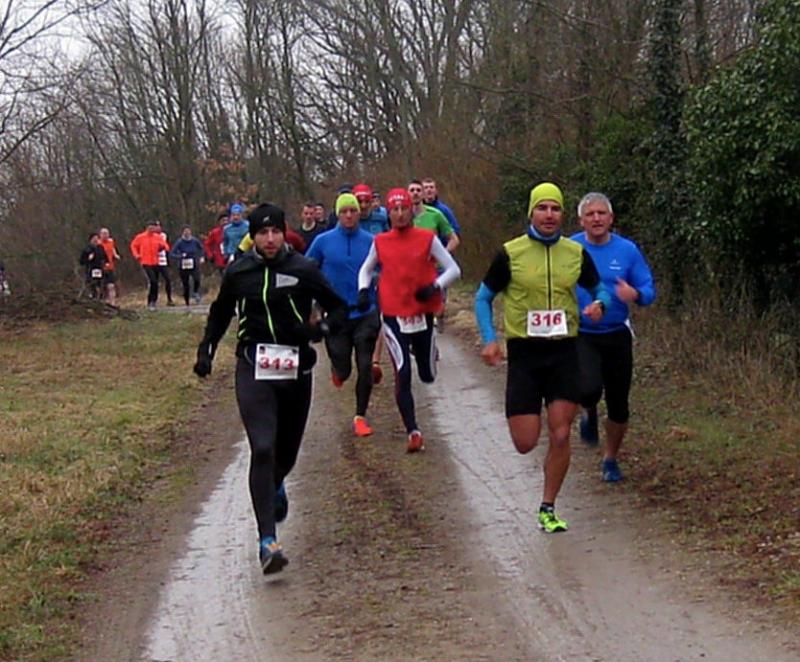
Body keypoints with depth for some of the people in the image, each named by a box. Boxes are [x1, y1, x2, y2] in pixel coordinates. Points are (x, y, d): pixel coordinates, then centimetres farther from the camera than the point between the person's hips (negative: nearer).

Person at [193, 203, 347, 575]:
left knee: (287, 451, 16)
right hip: (253, 370, -1)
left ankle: (275, 486, 55)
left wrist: (321, 328, -13)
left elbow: (339, 307, 6)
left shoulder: (303, 270, -3)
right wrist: (206, 350, 12)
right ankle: (267, 541, -21)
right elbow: (220, 313, 21)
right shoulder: (238, 273, 2)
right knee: (262, 449, -17)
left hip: (296, 371, 1)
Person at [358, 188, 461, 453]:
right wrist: (364, 290, 1)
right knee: (402, 375, -13)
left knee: (428, 376, 14)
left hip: (423, 314, 0)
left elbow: (453, 269, -1)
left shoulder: (427, 239, -5)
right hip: (394, 316, 0)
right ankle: (413, 432, -10)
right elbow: (366, 269, 19)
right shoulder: (380, 242, 1)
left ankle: (424, 351, 52)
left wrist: (435, 287, -17)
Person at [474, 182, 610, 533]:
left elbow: (598, 288, 17)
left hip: (563, 351, 2)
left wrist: (600, 303, -7)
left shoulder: (576, 253, 3)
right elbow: (483, 298, 5)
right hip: (524, 353, -2)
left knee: (560, 436, -4)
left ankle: (548, 510, 11)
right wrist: (489, 340, -9)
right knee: (525, 443, -4)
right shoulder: (510, 254, -3)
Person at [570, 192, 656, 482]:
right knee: (589, 389, -26)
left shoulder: (627, 250, -1)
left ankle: (611, 460, 30)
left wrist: (635, 295, -23)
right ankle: (589, 414, 12)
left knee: (618, 404, 7)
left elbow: (649, 290, 0)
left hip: (617, 336, 2)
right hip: (580, 336, -2)